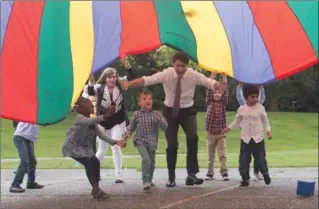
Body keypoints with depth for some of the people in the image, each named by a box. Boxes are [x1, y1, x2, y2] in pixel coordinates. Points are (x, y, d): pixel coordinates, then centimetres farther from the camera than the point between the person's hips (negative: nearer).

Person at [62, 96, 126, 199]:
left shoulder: (92, 120, 2)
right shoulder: (79, 118, -23)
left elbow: (101, 134, 0)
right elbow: (90, 121, -44)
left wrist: (114, 142, -10)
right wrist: (104, 117, -59)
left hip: (84, 147, 9)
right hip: (73, 146, -9)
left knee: (96, 162, 2)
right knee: (88, 164, -19)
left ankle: (96, 189, 15)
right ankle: (96, 191, -14)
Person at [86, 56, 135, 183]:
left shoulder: (120, 85, -5)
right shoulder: (100, 87, -9)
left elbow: (131, 78, -12)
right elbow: (90, 93, -27)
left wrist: (127, 66, -28)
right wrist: (91, 82, -45)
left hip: (117, 122, 0)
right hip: (103, 123, 0)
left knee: (116, 147, -13)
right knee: (101, 150, 12)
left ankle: (118, 175, -6)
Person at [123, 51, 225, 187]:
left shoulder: (194, 75, -17)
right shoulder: (166, 74, -20)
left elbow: (210, 82, -26)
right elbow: (147, 80, -28)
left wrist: (223, 87, -47)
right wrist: (129, 83, -43)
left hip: (187, 111, 0)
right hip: (170, 111, 0)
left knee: (193, 138, -22)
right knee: (172, 144, -1)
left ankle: (191, 174, -14)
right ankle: (171, 177, 16)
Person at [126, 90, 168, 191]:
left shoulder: (156, 114, -3)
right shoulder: (137, 114, -3)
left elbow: (165, 127, -8)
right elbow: (132, 125, 13)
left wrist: (159, 119, -24)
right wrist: (129, 131, -4)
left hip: (152, 143, 3)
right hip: (140, 141, -3)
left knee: (152, 162, 16)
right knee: (146, 159, -23)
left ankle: (149, 180, 39)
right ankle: (145, 181, -16)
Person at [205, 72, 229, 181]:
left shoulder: (223, 103, 3)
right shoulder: (209, 102, 3)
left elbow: (225, 90, -6)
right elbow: (209, 89, -5)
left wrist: (224, 77, -10)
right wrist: (213, 75, -10)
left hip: (221, 132, -1)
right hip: (210, 132, 1)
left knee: (222, 154, -5)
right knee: (211, 155, 8)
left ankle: (224, 172, -5)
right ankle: (210, 173, 15)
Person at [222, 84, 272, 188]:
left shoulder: (261, 108, -4)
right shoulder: (241, 109, -2)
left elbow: (265, 121, 5)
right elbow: (237, 121, 12)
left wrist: (268, 131, -7)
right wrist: (229, 128, 2)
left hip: (258, 138, -1)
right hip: (245, 139, 1)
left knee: (260, 158, 5)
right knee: (244, 160, 0)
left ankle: (265, 173, 34)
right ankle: (245, 178, 14)